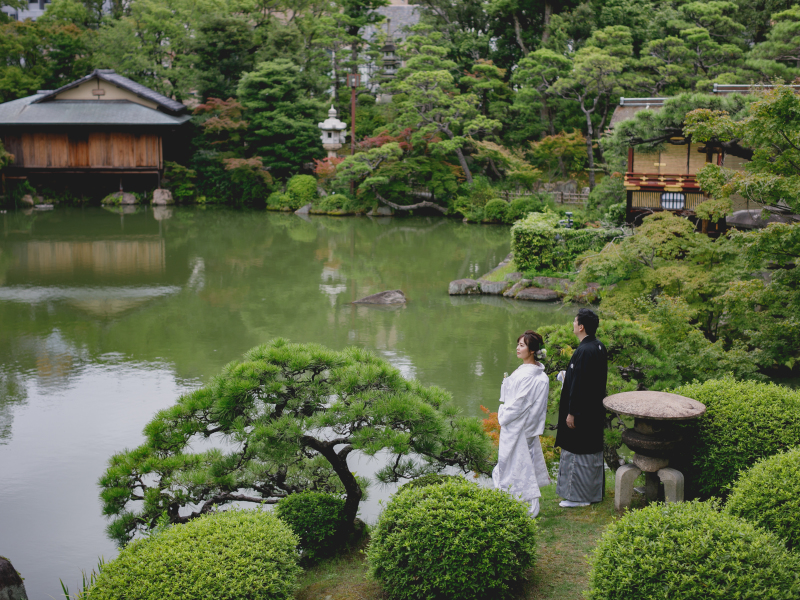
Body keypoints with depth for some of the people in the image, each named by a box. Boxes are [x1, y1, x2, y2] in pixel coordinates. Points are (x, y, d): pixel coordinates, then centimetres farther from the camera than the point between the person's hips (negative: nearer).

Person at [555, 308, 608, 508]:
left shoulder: (583, 351, -24)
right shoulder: (600, 347, 4)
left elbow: (579, 384, -23)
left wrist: (571, 413, -18)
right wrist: (568, 376, 20)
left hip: (582, 411, -10)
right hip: (596, 409, 10)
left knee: (578, 453, 2)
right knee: (593, 450, 18)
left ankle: (579, 496, 10)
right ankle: (595, 491, 29)